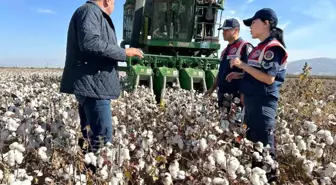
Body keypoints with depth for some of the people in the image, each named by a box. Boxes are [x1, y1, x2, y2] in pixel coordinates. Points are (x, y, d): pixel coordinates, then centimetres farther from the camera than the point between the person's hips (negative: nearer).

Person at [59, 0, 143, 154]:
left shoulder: (93, 13, 25)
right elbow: (90, 42, -23)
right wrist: (123, 52, -16)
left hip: (91, 85, 11)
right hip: (93, 85, -11)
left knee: (88, 136, 15)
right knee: (102, 139, -11)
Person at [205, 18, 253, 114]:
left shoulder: (245, 47, -8)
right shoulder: (225, 50, 20)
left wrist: (238, 75, -33)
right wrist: (212, 88, 23)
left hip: (237, 95, -9)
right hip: (223, 95, 9)